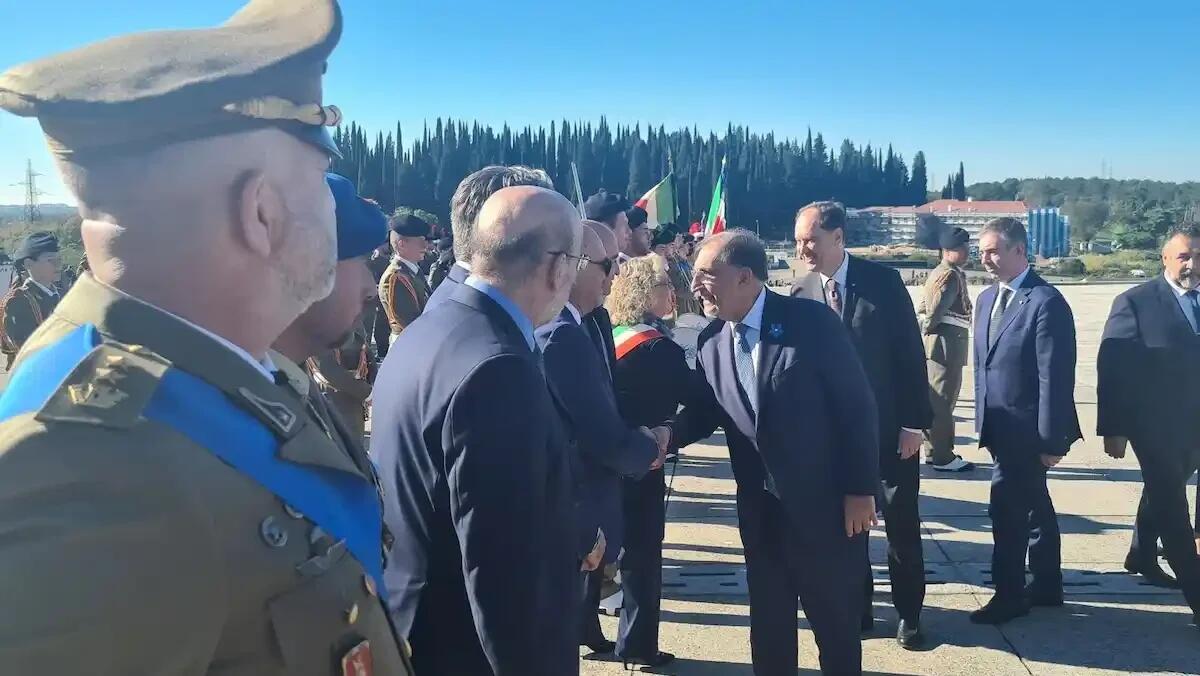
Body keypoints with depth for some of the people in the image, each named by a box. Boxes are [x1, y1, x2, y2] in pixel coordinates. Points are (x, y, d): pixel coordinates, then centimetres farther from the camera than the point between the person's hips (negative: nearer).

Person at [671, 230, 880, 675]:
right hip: (759, 509, 5)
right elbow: (702, 412, 7)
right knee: (768, 621, 17)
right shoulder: (711, 342, 1)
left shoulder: (811, 322, -14)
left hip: (824, 503, -4)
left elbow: (857, 405, -12)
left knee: (835, 621, 12)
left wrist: (860, 489, -13)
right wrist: (666, 436, -14)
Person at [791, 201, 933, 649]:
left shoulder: (883, 281, -8)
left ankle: (909, 615, 24)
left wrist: (914, 421, -11)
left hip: (889, 427, -2)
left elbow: (910, 354, -8)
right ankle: (858, 610, 27)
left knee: (901, 524, 8)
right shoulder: (800, 293, -2)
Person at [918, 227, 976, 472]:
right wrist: (928, 330, -6)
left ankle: (935, 451, 25)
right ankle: (942, 457, 2)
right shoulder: (951, 276, -15)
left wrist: (927, 331, 11)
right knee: (942, 402, -4)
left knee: (937, 401, 16)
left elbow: (924, 308, 16)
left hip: (941, 345, 10)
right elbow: (934, 311, -22)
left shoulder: (938, 273, 17)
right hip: (946, 344, -10)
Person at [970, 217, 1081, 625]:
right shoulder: (987, 298, 10)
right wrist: (983, 421, 12)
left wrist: (1051, 439, -17)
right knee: (1034, 507, 18)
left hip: (1026, 430, -8)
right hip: (1000, 427, 8)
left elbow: (1055, 377, -17)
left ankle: (1009, 595, 9)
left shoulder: (1046, 302, -16)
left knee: (1006, 509, -5)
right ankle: (1046, 586, 31)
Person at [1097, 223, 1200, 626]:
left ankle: (1142, 558, 41)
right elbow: (1112, 368, -13)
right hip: (1155, 425, -6)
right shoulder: (1135, 302, -11)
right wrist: (1113, 428, -16)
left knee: (1164, 495, 21)